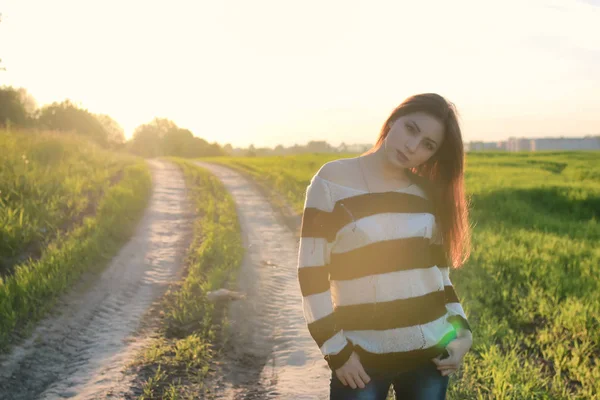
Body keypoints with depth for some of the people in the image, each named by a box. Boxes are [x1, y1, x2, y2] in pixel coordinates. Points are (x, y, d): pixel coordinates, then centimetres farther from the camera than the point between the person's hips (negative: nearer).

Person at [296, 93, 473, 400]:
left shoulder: (429, 192, 4)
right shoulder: (333, 180, -8)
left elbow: (439, 269, 13)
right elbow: (311, 273, -9)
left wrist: (462, 332, 1)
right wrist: (337, 351, -11)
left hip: (432, 351, 4)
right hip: (362, 356, -3)